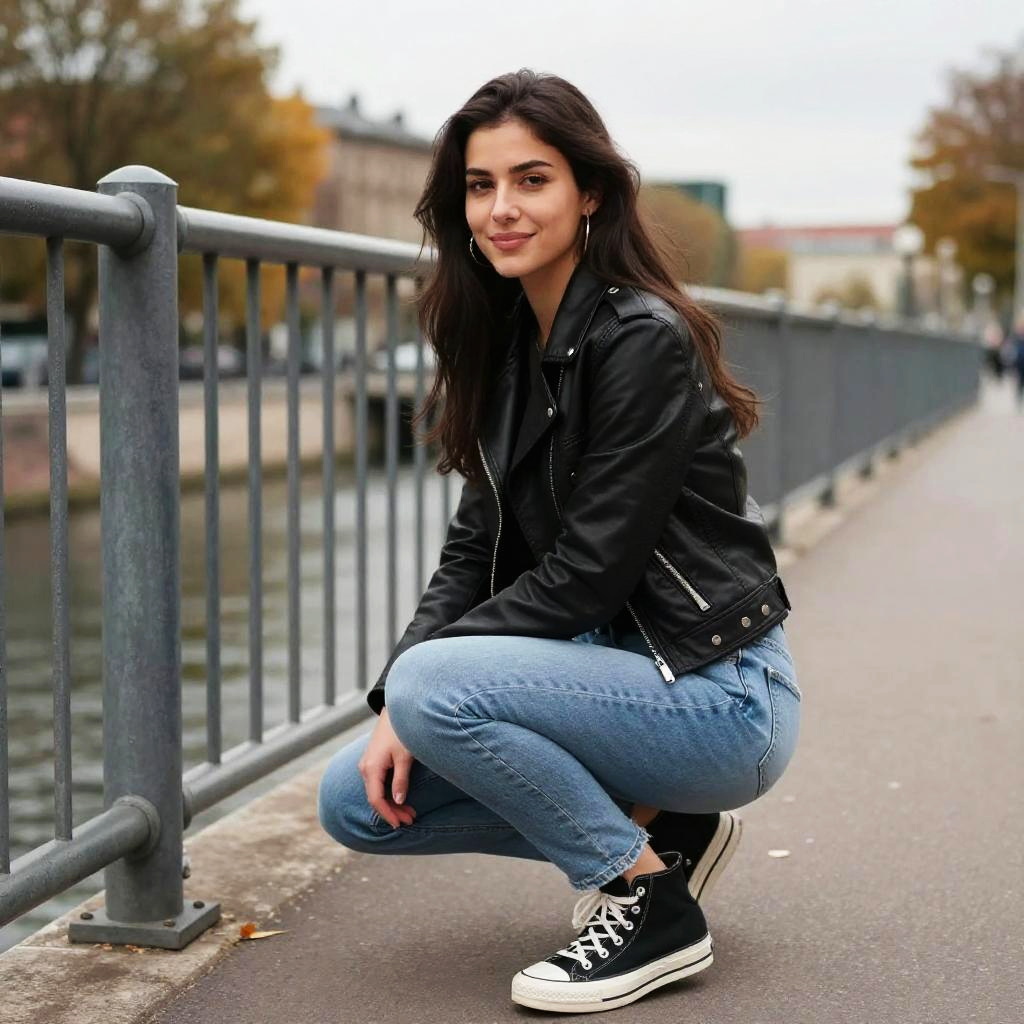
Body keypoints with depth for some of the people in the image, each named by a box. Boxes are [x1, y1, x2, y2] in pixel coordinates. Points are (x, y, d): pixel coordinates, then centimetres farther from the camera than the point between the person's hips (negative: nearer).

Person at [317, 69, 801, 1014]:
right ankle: (657, 827, 10)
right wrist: (396, 704, -8)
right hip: (616, 669, 8)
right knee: (358, 798, 0)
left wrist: (413, 681, -15)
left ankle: (654, 907, -9)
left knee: (435, 685, -28)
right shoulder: (507, 342, 6)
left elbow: (588, 571, -21)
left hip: (720, 692, -8)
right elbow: (476, 549, 5)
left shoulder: (644, 341, -19)